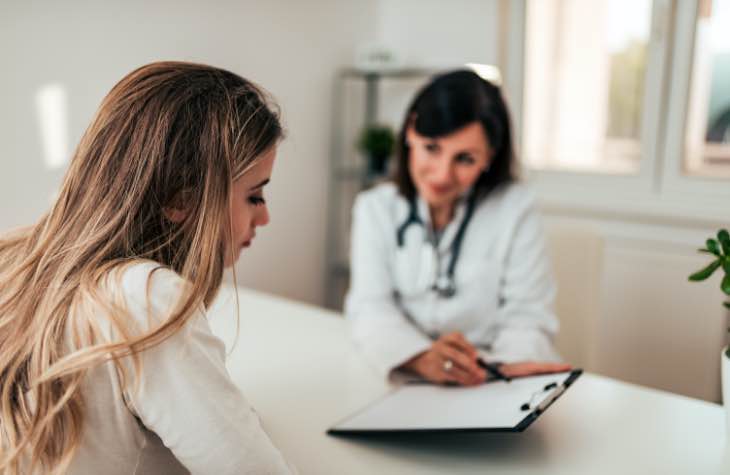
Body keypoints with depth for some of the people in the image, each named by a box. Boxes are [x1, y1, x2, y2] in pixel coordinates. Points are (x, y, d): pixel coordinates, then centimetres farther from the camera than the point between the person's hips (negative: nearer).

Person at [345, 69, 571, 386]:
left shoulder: (515, 208, -2)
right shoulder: (375, 208, 2)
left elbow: (527, 316, -6)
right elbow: (370, 307, -9)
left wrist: (510, 363, -29)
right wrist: (423, 359, -29)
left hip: (492, 388, -1)